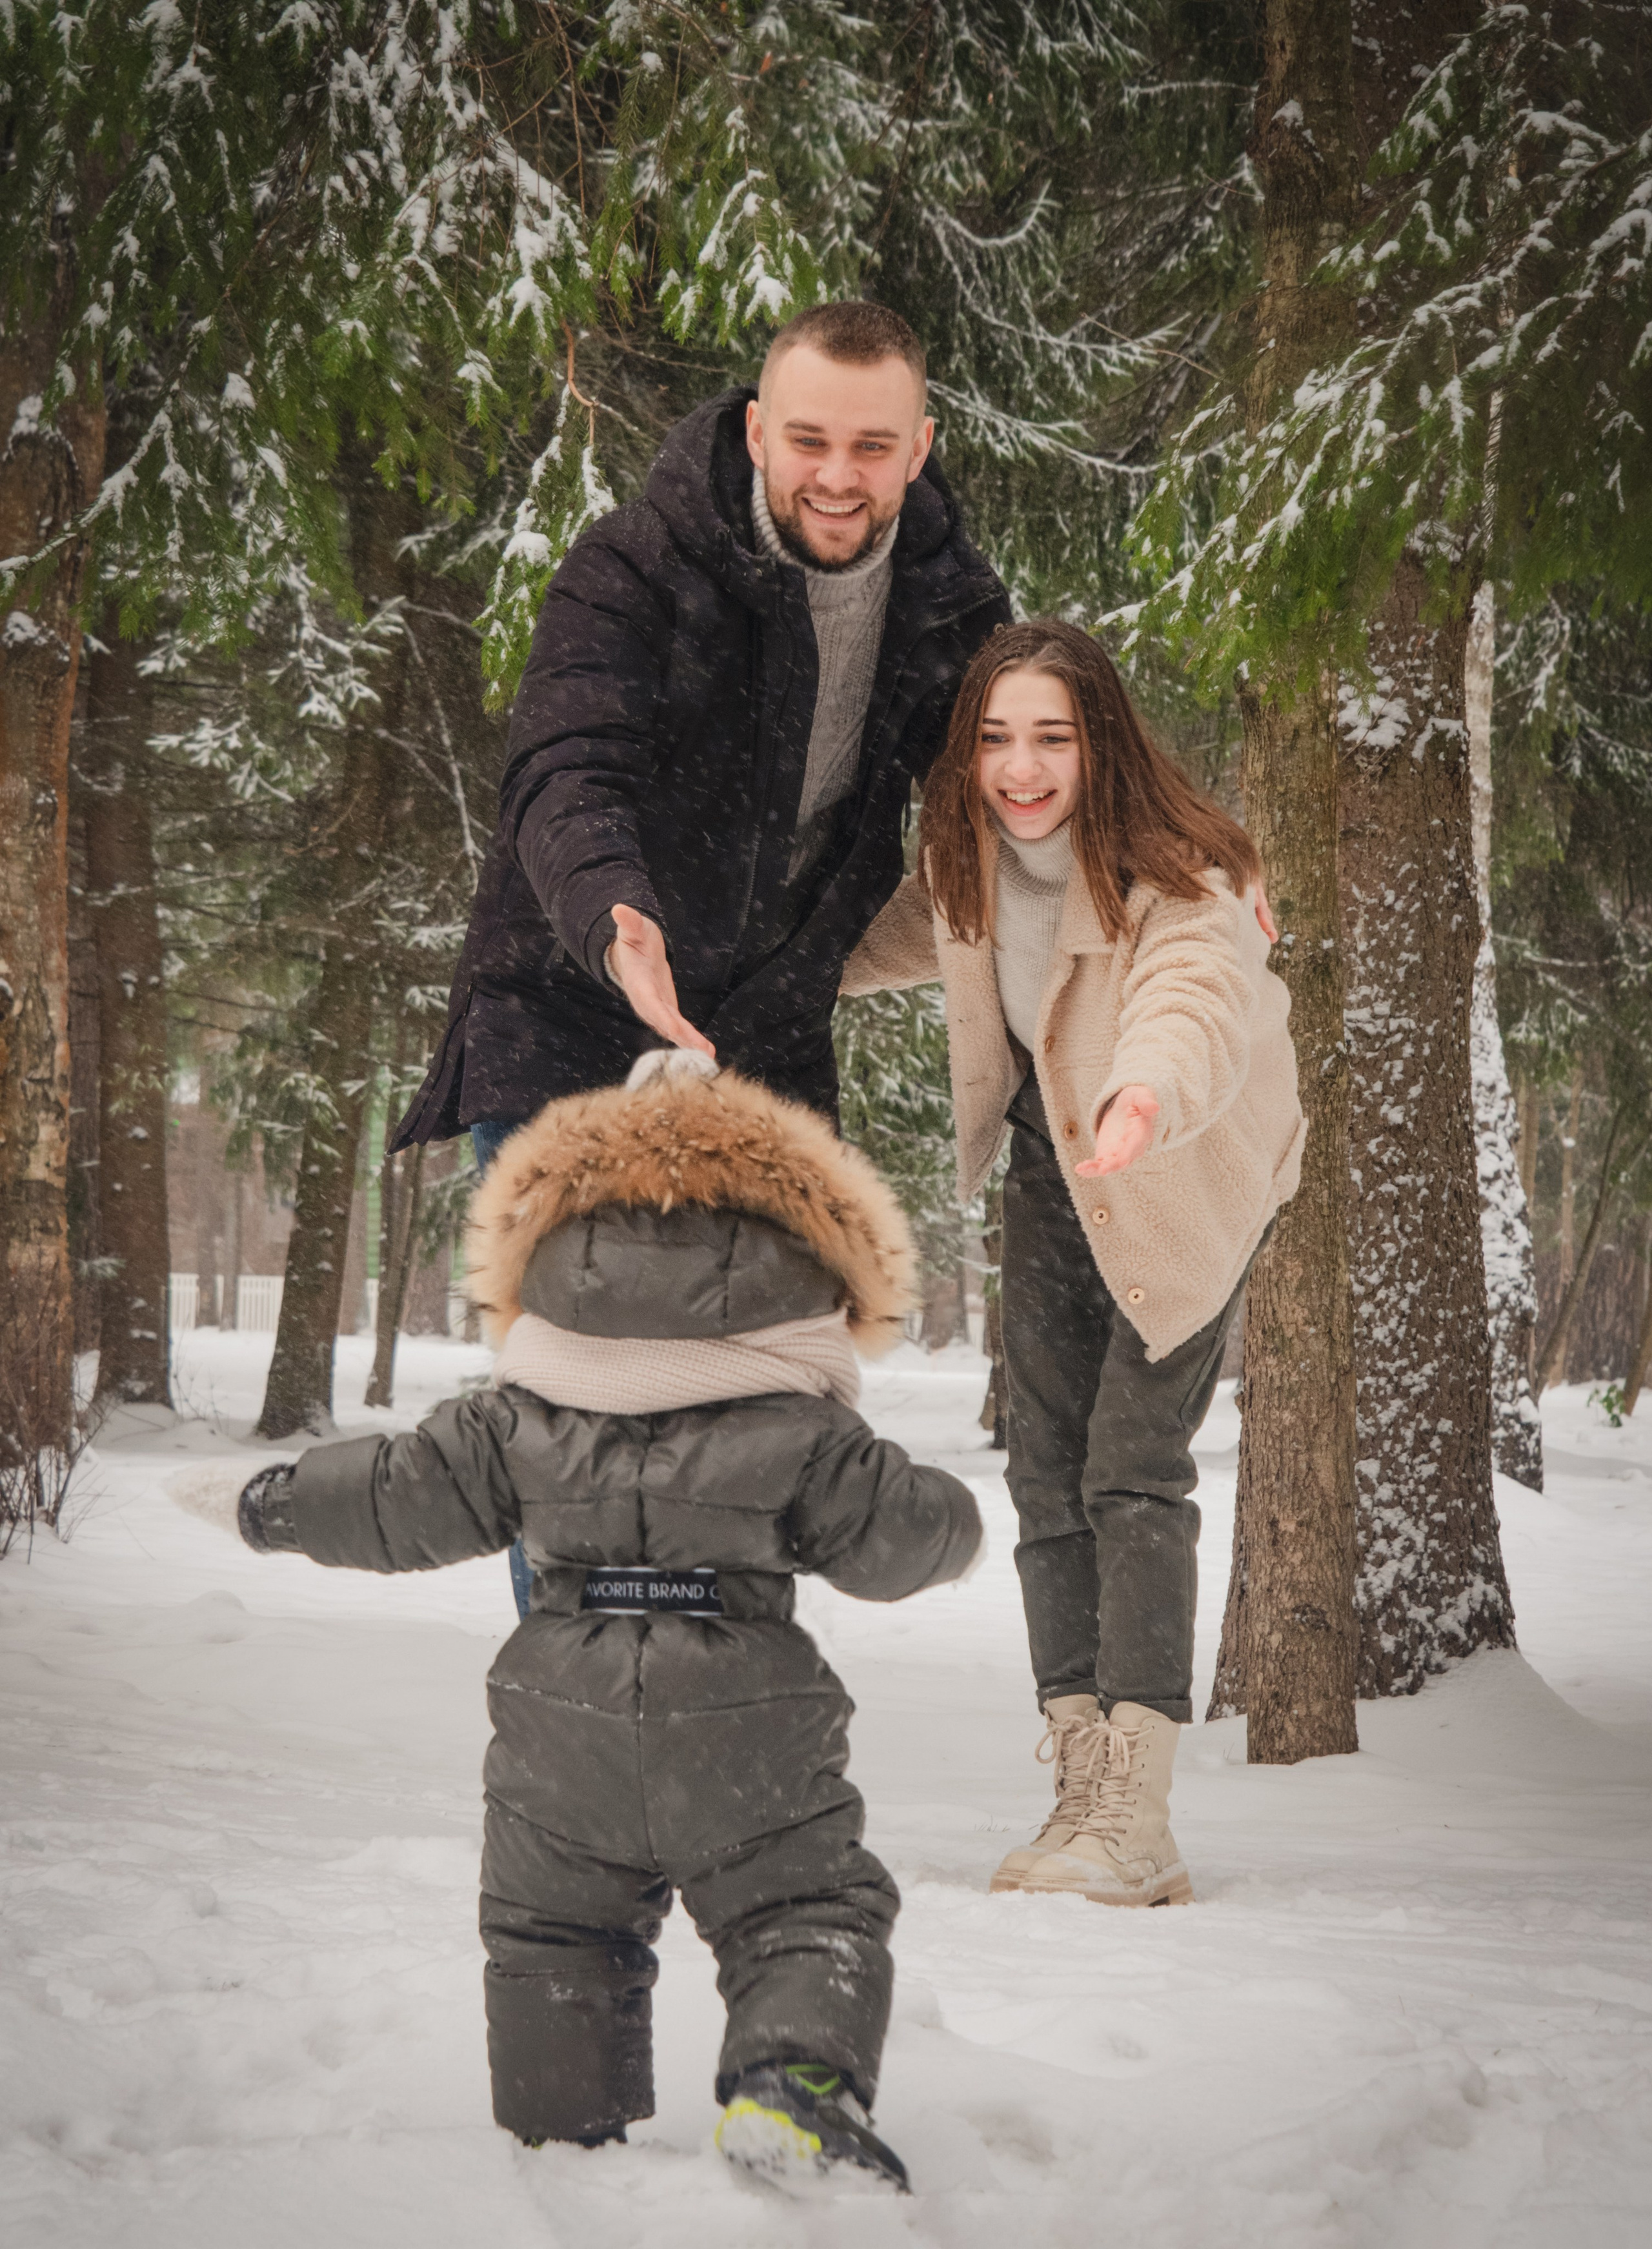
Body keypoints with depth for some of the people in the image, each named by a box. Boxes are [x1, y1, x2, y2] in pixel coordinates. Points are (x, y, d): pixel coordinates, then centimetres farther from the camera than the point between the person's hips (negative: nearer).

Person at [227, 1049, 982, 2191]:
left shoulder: (521, 1421, 1)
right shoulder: (802, 1433, -4)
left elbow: (406, 1495, 6)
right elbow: (894, 1535, 2)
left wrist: (278, 1503, 22)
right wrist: (951, 1518, 27)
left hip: (564, 1721, 2)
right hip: (746, 1732, -2)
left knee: (555, 1929, 20)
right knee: (810, 1914, 7)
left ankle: (563, 2128, 23)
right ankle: (795, 2080, -16)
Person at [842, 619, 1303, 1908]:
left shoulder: (1177, 877, -33)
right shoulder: (966, 855, -13)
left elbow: (1200, 1002, -55)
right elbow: (900, 939, 12)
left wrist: (1144, 1100, -76)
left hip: (1191, 1184, -6)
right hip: (1054, 1170, 6)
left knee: (1133, 1465, -16)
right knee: (1047, 1472, 1)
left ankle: (1136, 1816, -15)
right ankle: (1084, 1786, 4)